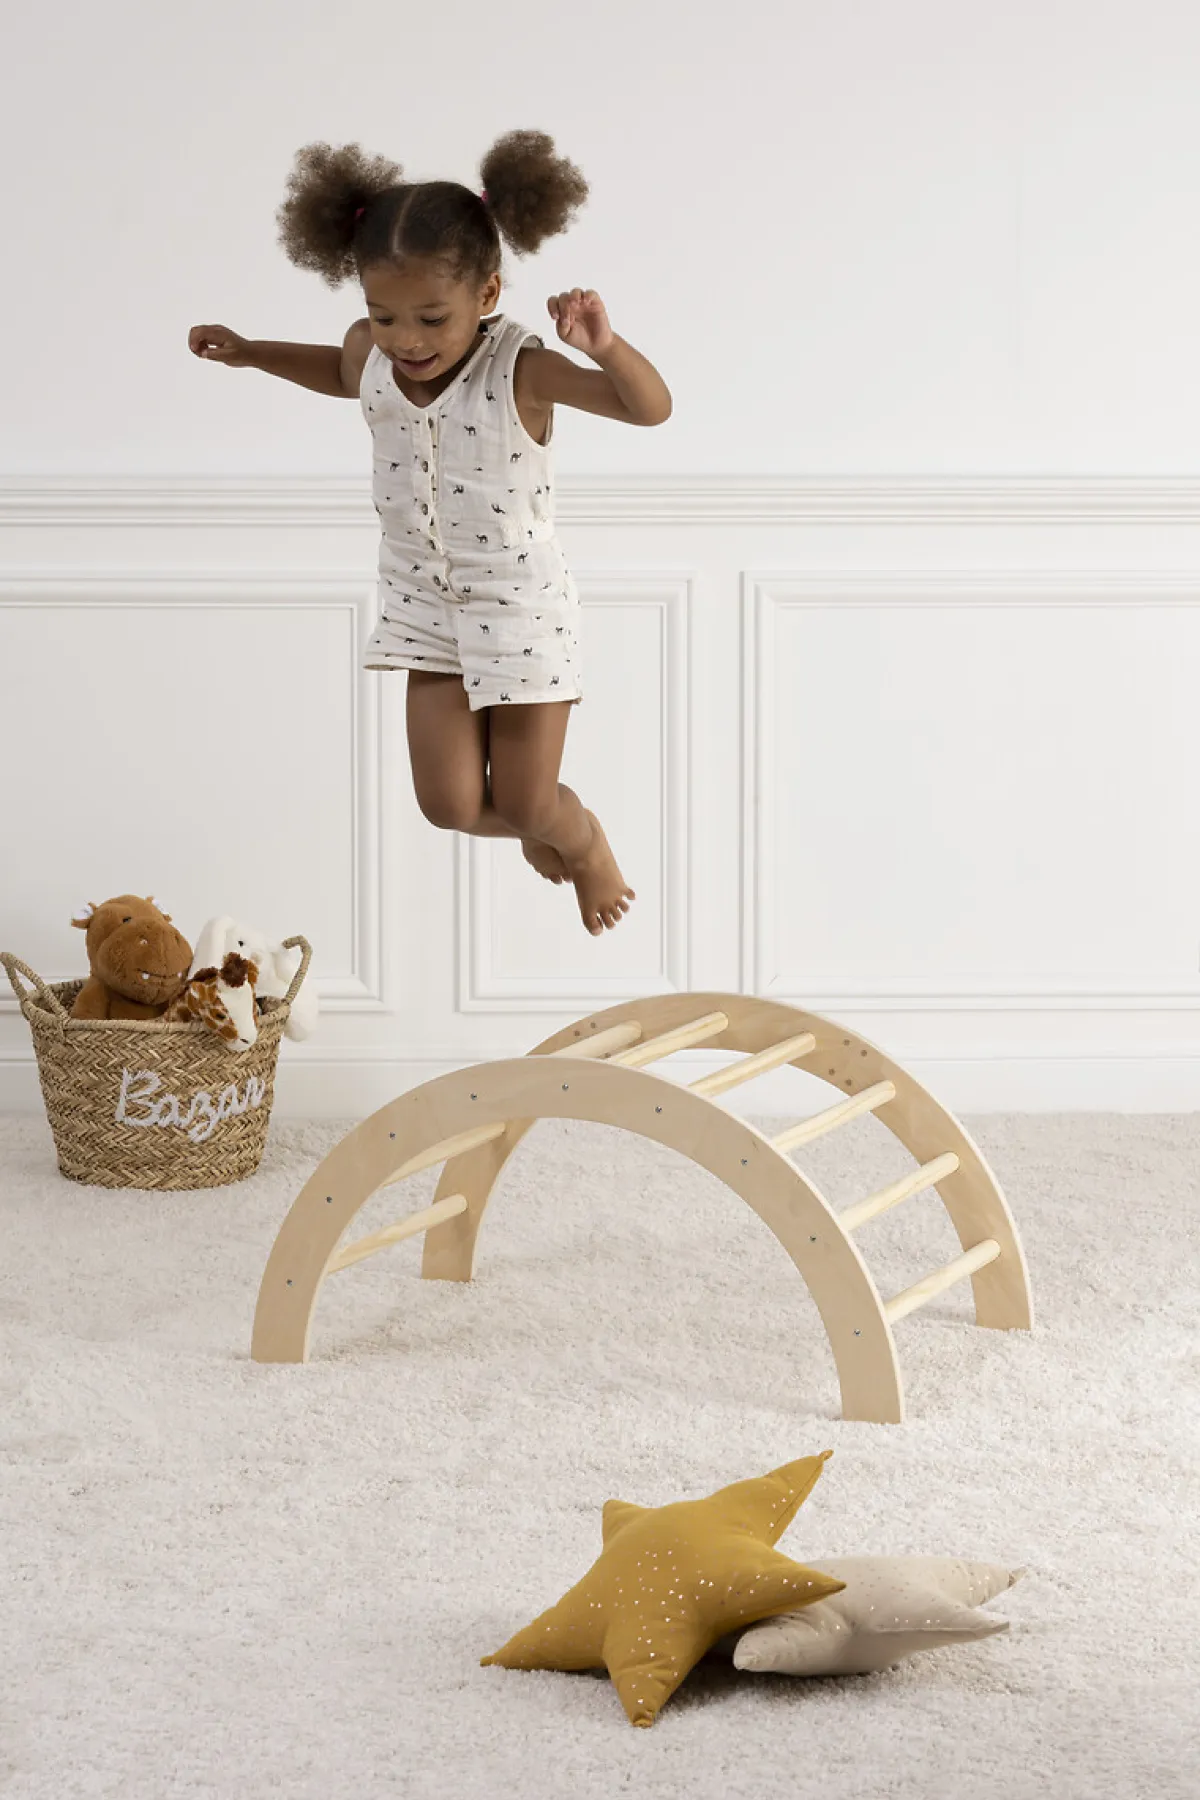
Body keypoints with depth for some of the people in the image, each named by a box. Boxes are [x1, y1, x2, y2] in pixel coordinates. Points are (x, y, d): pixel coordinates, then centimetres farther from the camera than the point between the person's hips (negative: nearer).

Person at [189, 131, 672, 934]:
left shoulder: (522, 369, -26)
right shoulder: (372, 353, -10)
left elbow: (652, 408, -32)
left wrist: (605, 345, -50)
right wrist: (250, 351, 11)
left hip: (521, 607, -4)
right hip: (426, 604, 5)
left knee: (525, 804, 4)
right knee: (450, 804, 3)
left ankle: (584, 839, 42)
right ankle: (534, 827, 40)